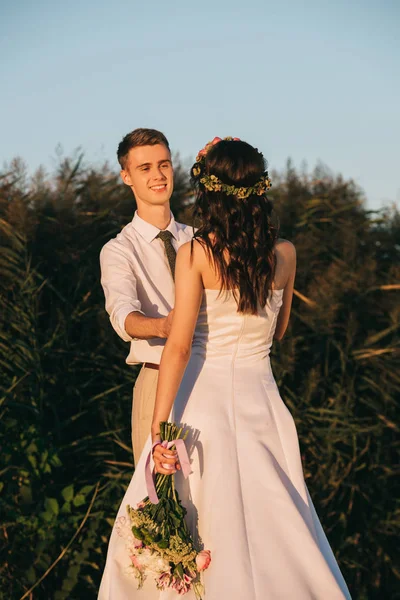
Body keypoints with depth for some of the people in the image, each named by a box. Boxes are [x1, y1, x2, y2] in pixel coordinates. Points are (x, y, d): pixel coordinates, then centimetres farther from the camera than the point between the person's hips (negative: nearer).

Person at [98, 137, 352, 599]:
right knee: (271, 528, 15)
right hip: (261, 398, 4)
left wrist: (158, 426, -13)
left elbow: (179, 346, -15)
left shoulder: (195, 254, -10)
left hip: (204, 397, -4)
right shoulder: (284, 254, 1)